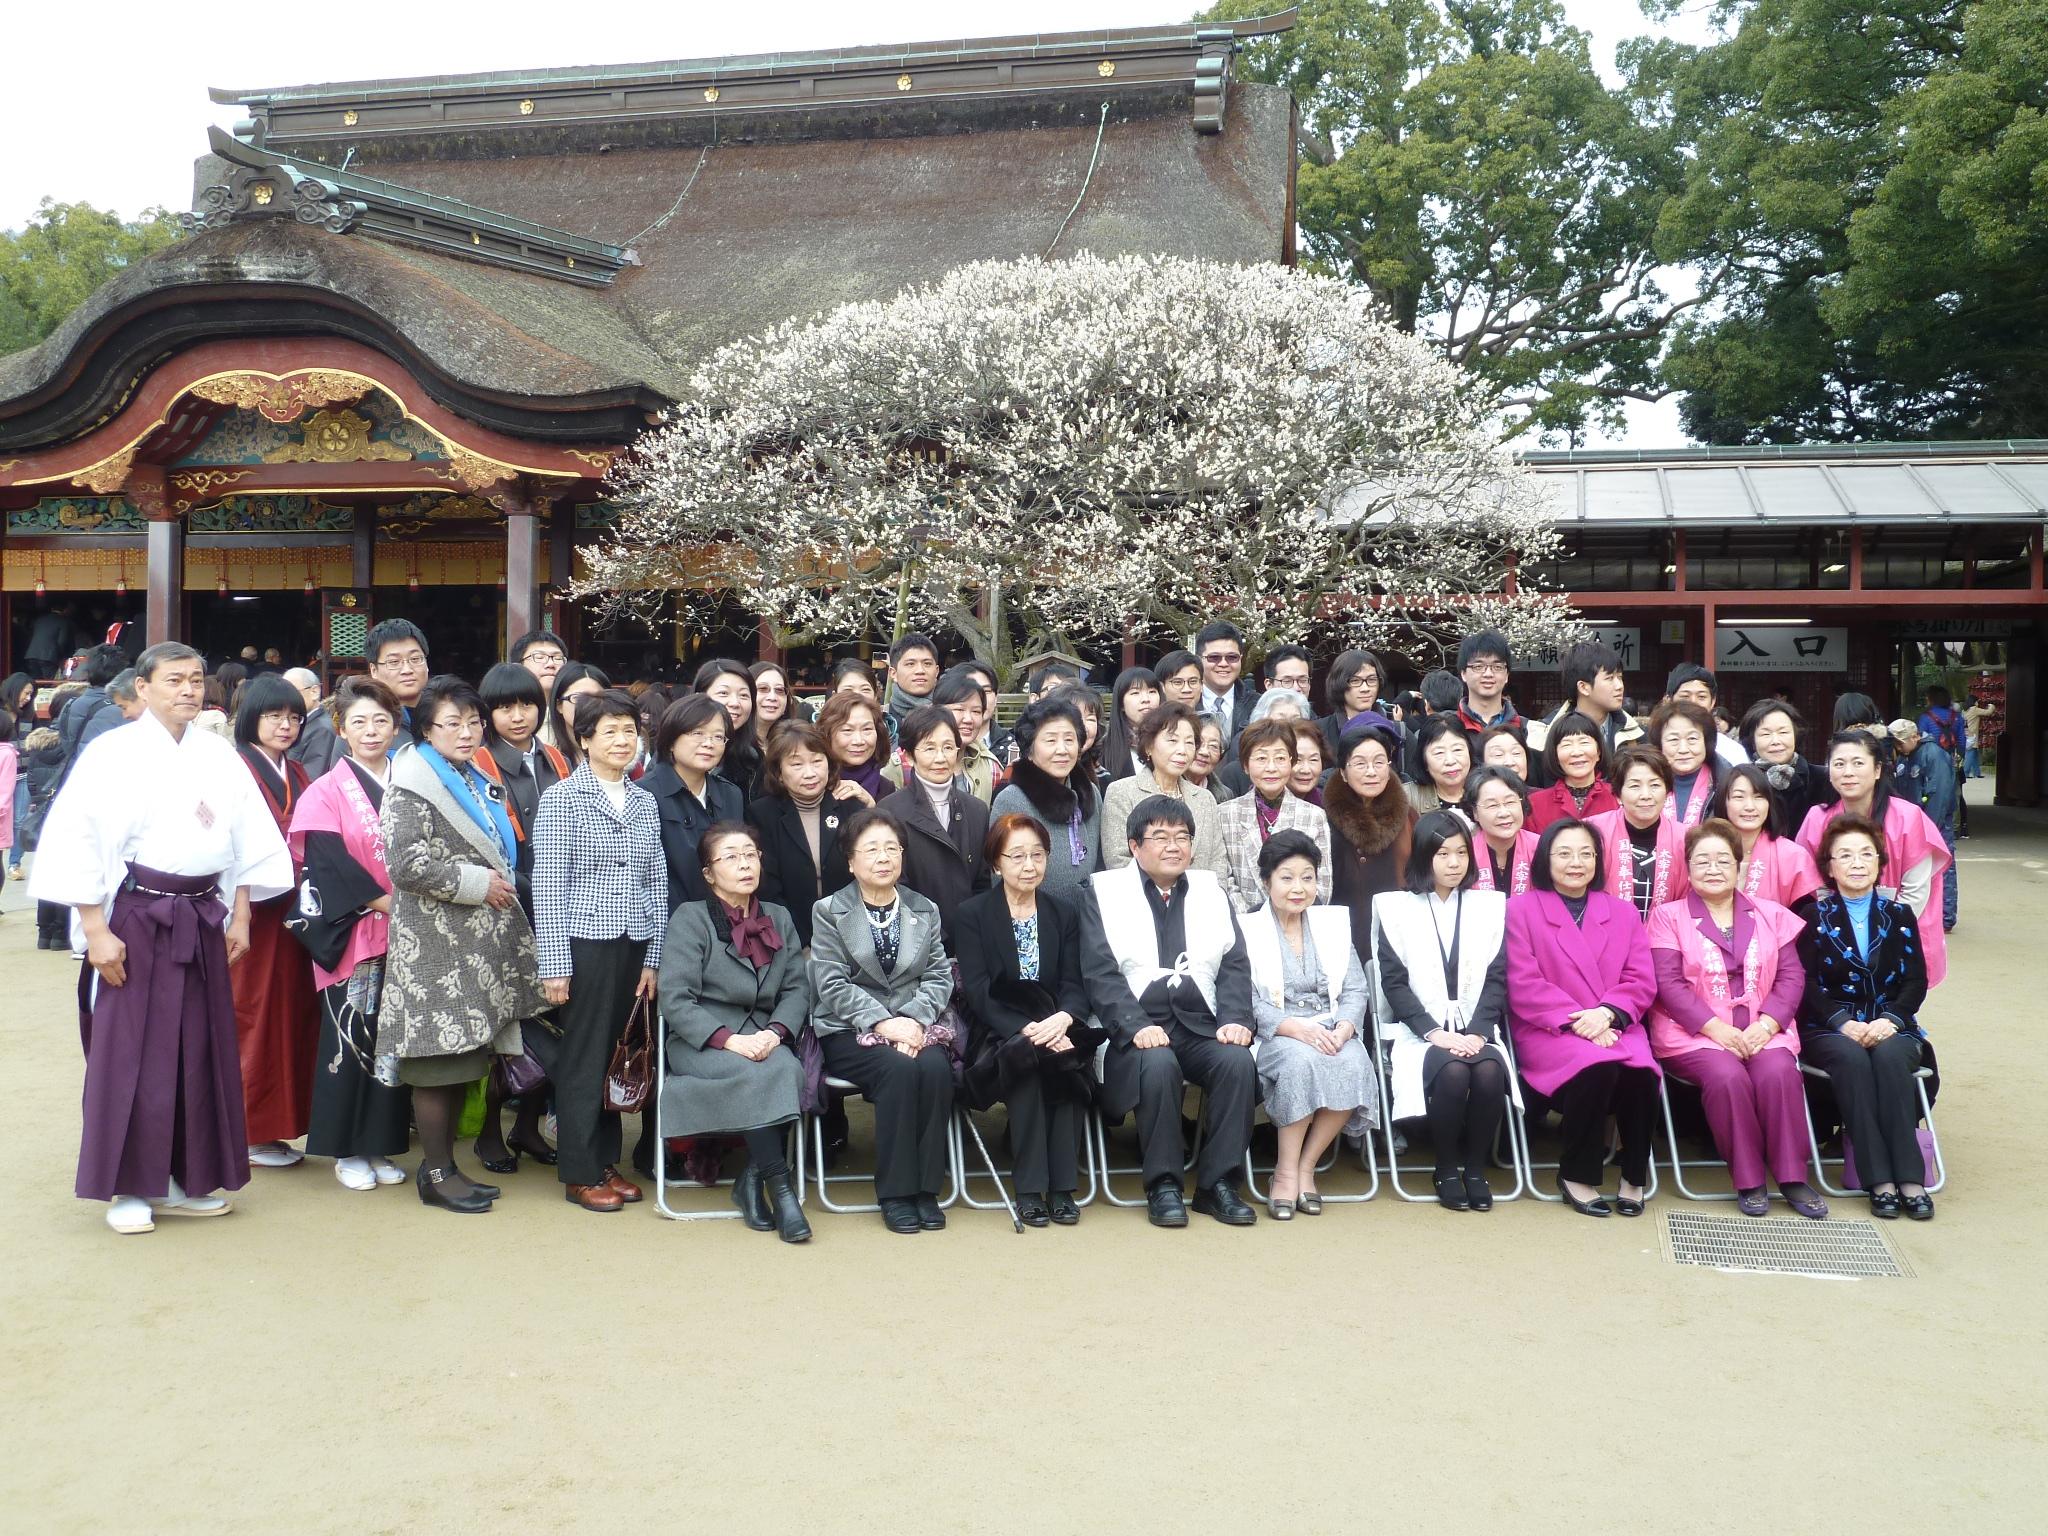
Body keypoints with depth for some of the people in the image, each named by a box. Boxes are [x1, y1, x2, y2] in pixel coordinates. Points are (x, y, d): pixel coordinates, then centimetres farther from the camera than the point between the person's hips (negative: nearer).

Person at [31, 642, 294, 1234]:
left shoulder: (219, 755, 9)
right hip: (134, 917, -4)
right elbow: (78, 841, -10)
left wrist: (239, 917, 7)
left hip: (202, 918, 5)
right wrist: (96, 931, -15)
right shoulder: (115, 752, -5)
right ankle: (127, 1185, 11)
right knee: (130, 1050, 0)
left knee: (197, 1049, 7)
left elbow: (246, 840, 12)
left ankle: (180, 1177, 19)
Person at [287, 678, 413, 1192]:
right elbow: (331, 866, -10)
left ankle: (381, 1145, 16)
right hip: (353, 934, -3)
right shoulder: (326, 792, 0)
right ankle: (347, 1150, 11)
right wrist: (386, 904, -16)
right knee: (350, 1038, -1)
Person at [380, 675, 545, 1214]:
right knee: (440, 1058, -4)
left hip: (480, 942, 8)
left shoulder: (478, 784, 19)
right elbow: (403, 862, -18)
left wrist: (500, 885, 13)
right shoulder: (413, 783, -7)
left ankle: (445, 1164, 19)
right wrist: (476, 884, -15)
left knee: (464, 1058, 10)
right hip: (438, 945, -8)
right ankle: (435, 1174, 5)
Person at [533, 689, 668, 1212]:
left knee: (620, 1056, 9)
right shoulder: (562, 798, -3)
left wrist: (655, 955, 5)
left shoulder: (645, 802, 12)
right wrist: (554, 962, -10)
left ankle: (606, 1161, 21)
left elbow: (658, 883, 11)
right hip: (586, 943, -4)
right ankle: (580, 1173, 11)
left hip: (636, 947, 5)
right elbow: (548, 884, -6)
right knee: (584, 1056, 2)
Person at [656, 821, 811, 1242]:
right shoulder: (690, 918, 0)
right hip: (700, 1043, -3)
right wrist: (729, 1039, -21)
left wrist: (775, 1033, -13)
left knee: (789, 1069, -30)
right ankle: (779, 1187, -25)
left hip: (764, 1038, 4)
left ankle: (752, 1180, -18)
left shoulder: (778, 919, 15)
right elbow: (675, 1000, -9)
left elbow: (798, 987, 7)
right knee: (756, 1075, -33)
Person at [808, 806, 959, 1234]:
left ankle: (927, 1188, -18)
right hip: (850, 1030, -3)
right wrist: (882, 1022, -18)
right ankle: (895, 1193, -21)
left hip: (916, 1025, 3)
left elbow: (939, 976, 7)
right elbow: (833, 984, -5)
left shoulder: (925, 911, 15)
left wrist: (914, 1020, -12)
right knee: (899, 1069, -32)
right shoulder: (829, 912, 5)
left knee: (935, 1068, -30)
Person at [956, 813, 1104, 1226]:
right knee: (1026, 1057, -34)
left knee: (1066, 1061, -31)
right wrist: (1025, 1030, -23)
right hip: (997, 1035, -2)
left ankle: (1062, 1186, -24)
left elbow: (1075, 986, 6)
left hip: (1055, 1030, 3)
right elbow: (977, 992, -7)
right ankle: (1029, 1188, -27)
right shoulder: (972, 914, 4)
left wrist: (1062, 1018, -19)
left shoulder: (1064, 913, 15)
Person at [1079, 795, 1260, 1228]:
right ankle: (1162, 1186, -18)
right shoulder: (1104, 892, 8)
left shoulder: (1211, 890, 19)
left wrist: (1235, 1019, -8)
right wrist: (1136, 1026, -18)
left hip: (1202, 1026, 3)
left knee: (1237, 1061, -27)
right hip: (1139, 1027, -3)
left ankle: (1217, 1183, -14)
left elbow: (1235, 965, 11)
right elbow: (1100, 974, -3)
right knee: (1158, 1064, -34)